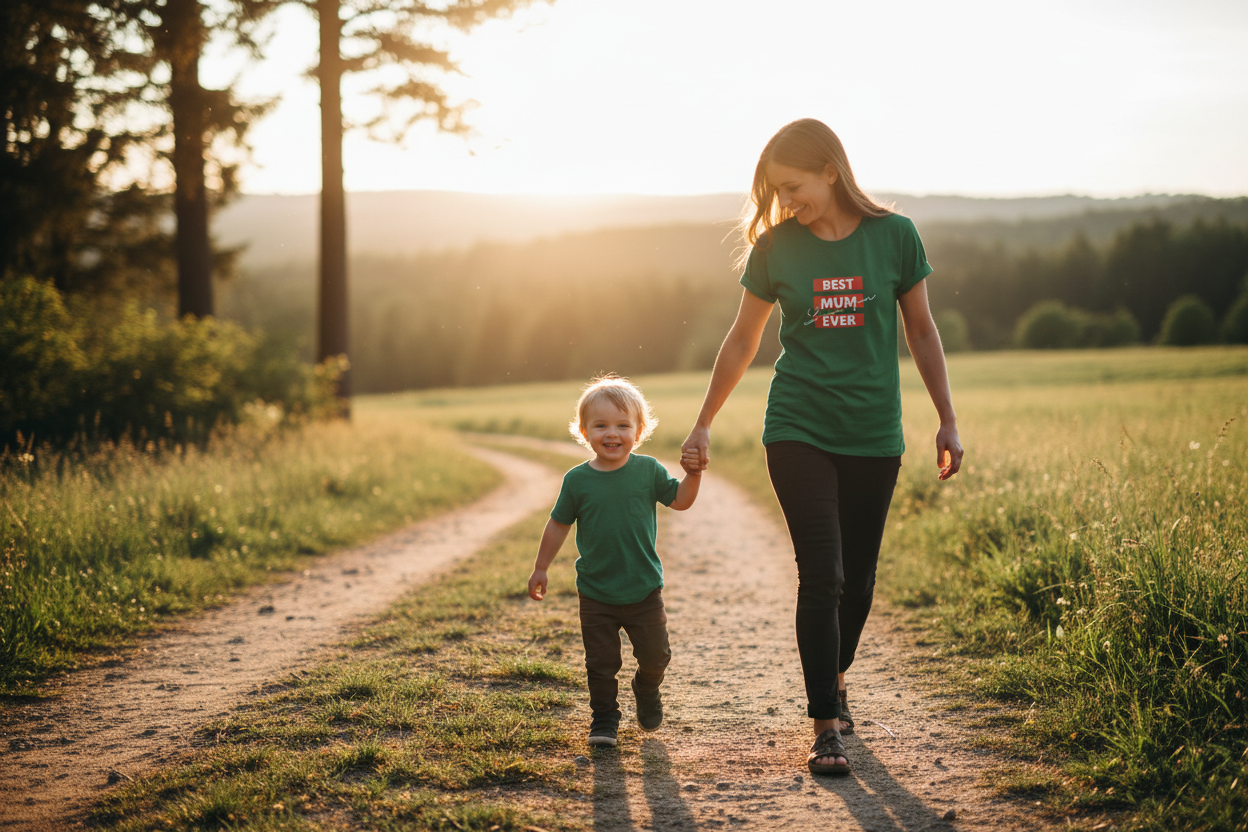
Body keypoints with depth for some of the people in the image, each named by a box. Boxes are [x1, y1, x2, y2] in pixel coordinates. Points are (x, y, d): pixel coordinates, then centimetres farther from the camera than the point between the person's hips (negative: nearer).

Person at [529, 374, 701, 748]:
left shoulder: (648, 470, -5)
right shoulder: (577, 480, -7)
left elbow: (680, 500, 4)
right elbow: (559, 524, 3)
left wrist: (694, 472, -14)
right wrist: (540, 569, 7)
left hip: (644, 590, 1)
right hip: (596, 594, -1)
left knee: (654, 653, 10)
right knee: (601, 662, 3)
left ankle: (647, 689, 40)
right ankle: (604, 717, 21)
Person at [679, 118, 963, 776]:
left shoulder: (894, 236, -2)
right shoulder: (775, 248, -1)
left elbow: (921, 332, 7)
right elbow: (743, 340, 9)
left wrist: (947, 421, 6)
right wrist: (703, 424, 11)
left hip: (873, 433, 1)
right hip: (798, 431, -1)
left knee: (857, 575, 9)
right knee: (820, 575, -10)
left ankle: (835, 678, 36)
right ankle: (827, 725, -2)